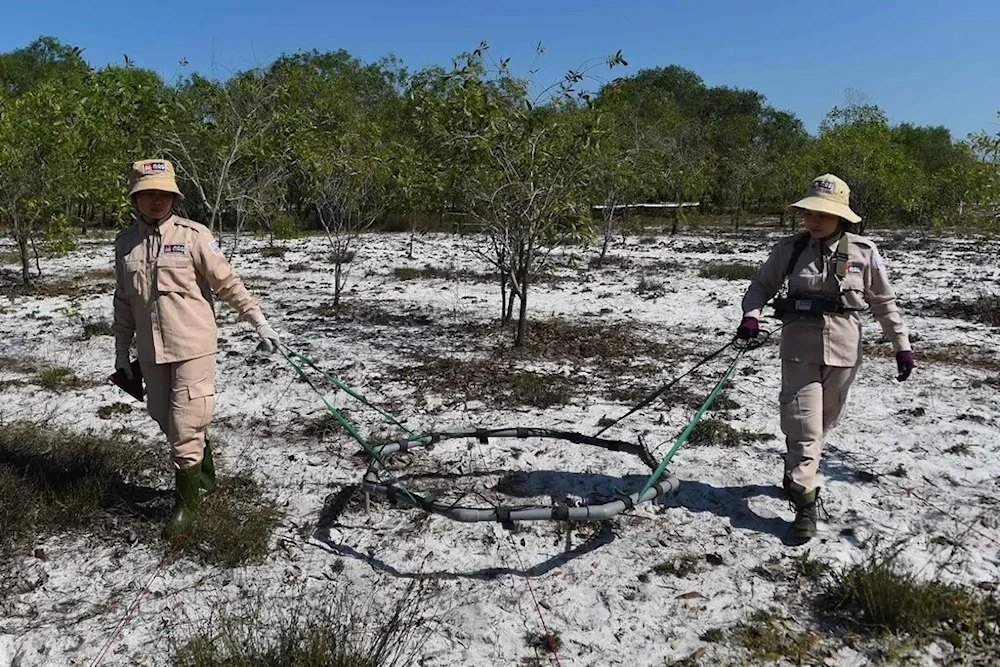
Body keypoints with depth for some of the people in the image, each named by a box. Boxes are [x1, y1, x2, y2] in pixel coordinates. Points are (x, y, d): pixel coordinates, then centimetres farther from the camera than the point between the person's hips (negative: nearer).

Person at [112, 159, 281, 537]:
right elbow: (124, 301, 14)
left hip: (193, 346, -5)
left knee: (186, 425, -4)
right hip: (151, 353, 5)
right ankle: (204, 480, 35)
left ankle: (187, 501, 12)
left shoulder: (193, 235, -6)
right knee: (167, 421, 14)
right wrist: (122, 350, 16)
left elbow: (227, 283, -4)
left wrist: (258, 321, -7)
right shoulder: (125, 242, 8)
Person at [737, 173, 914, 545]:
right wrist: (751, 315, -15)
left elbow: (884, 303, 6)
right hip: (800, 347, -1)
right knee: (803, 425, -5)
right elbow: (762, 285, 4)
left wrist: (902, 346, 5)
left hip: (844, 349, 1)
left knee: (822, 422, 15)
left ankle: (796, 476, 38)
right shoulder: (790, 248, -2)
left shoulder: (863, 252, -2)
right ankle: (804, 503, 1)